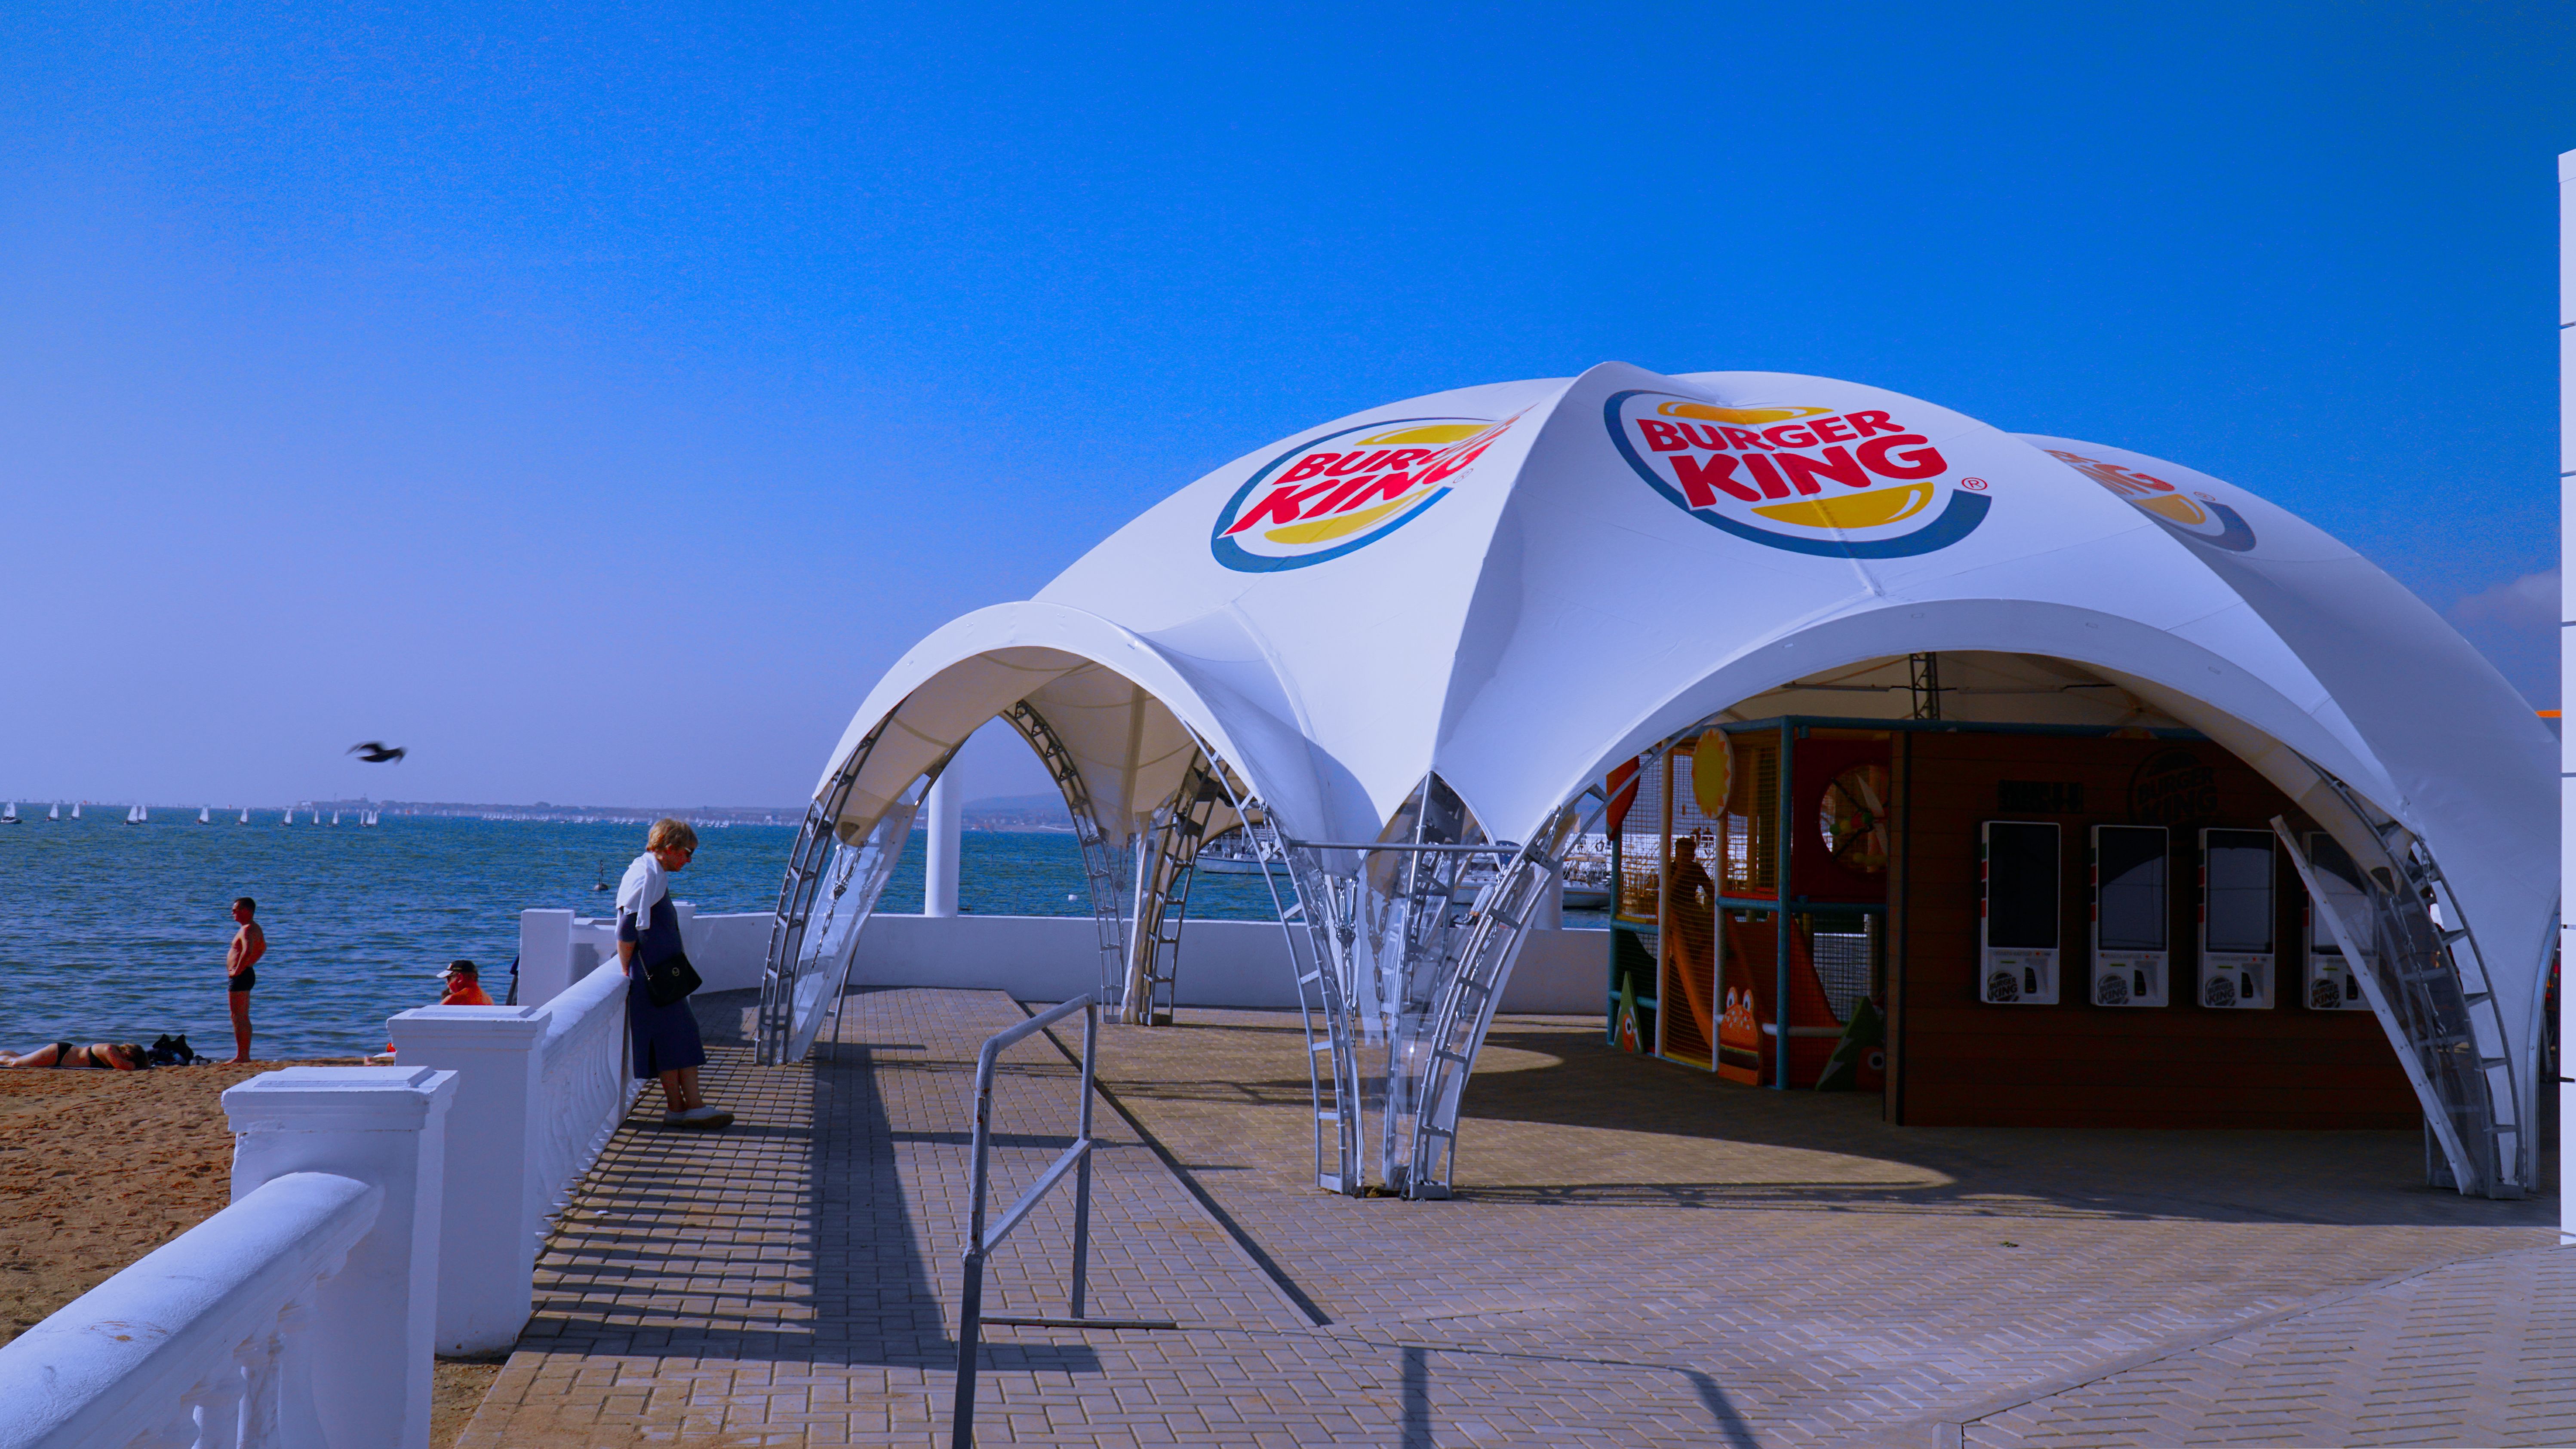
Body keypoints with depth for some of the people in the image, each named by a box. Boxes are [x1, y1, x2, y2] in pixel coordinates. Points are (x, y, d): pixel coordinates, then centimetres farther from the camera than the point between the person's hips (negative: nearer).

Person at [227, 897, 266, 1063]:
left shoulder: (247, 930, -17)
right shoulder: (254, 928, 16)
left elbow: (247, 951, -34)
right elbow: (263, 948, 32)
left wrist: (237, 970, -25)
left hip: (240, 976, -11)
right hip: (247, 974, 11)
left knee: (238, 1017, -9)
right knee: (243, 1018, 14)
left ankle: (241, 1056, -10)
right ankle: (245, 1055, 18)